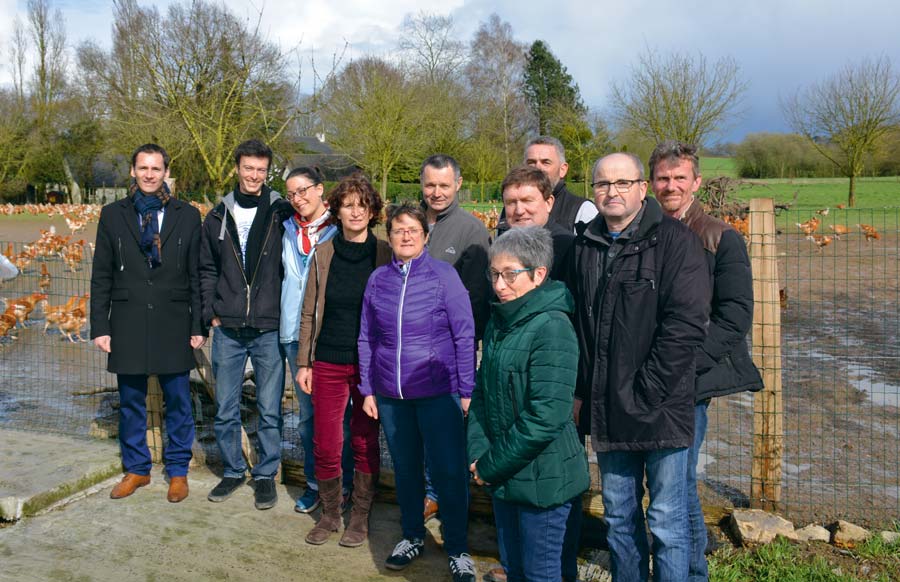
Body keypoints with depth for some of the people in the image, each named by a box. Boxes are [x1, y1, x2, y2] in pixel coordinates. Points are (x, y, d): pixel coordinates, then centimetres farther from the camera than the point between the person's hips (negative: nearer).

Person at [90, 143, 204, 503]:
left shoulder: (188, 216, 3)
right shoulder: (112, 215, 5)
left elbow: (196, 276, 2)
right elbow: (101, 277, 4)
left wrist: (198, 326, -2)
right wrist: (100, 327, -1)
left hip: (173, 325, -1)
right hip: (128, 324, 1)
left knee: (178, 402, 7)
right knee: (131, 403, 11)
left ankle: (178, 470, 22)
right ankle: (136, 469, 27)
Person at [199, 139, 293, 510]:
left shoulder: (282, 214, -2)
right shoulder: (218, 217, 7)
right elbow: (207, 270, 14)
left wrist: (285, 316, -4)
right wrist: (211, 313, 4)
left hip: (269, 329, -3)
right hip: (227, 330, 3)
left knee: (269, 410, 6)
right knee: (225, 409, 11)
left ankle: (266, 474, 22)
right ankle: (232, 470, 29)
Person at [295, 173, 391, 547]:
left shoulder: (385, 255, -2)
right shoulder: (323, 254, 3)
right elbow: (309, 313, 7)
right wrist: (303, 362, 5)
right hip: (328, 362, 1)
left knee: (366, 443, 8)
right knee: (325, 445, 5)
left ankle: (360, 517, 24)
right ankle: (329, 514, 25)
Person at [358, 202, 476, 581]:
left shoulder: (443, 275, -5)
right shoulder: (378, 279, 4)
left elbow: (464, 335, -5)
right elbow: (367, 338, 10)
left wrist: (466, 389, -8)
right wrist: (367, 389, 8)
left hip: (439, 391, -3)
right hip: (391, 394, 4)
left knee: (448, 471, 0)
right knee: (404, 468, 16)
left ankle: (458, 549, 17)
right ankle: (412, 536, 35)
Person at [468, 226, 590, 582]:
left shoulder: (552, 328, -20)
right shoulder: (499, 323, 6)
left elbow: (545, 417, -24)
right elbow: (482, 392, 9)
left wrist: (492, 466, -16)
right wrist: (478, 455, -4)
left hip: (542, 478, -7)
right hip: (504, 476, 8)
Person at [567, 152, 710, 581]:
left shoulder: (675, 241, -9)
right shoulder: (584, 246, 8)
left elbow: (687, 325, -16)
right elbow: (574, 323, 14)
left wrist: (645, 392, -17)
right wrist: (579, 390, 7)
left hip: (660, 409, -5)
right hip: (606, 409, 5)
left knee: (667, 521, 6)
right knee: (619, 518, 18)